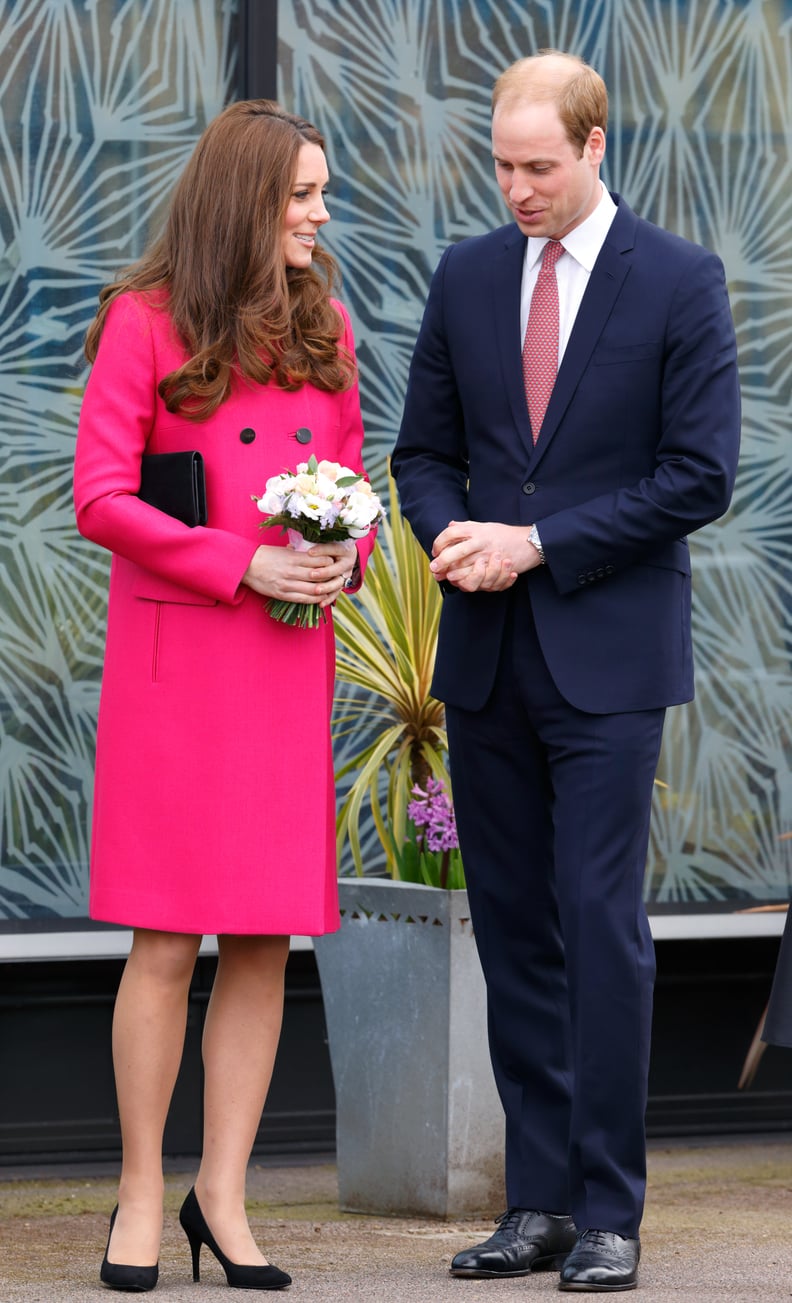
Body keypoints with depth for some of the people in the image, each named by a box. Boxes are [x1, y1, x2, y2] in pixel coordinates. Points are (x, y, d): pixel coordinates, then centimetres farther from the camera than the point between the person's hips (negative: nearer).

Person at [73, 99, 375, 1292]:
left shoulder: (322, 326, 13)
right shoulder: (148, 321, -4)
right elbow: (100, 500, -8)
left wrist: (346, 555, -4)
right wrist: (241, 564, -15)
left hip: (289, 661, 5)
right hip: (175, 657, -5)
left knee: (268, 939, 3)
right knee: (167, 941, -4)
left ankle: (223, 1196, 10)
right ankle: (141, 1197, 7)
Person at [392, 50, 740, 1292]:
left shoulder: (681, 283, -4)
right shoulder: (466, 278, 9)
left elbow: (700, 476, -8)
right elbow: (425, 448, 14)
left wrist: (537, 542, -13)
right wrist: (451, 534, -8)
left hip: (609, 657, -4)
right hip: (487, 655, 5)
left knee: (602, 922, -8)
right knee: (513, 926, 6)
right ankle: (539, 1202, 12)